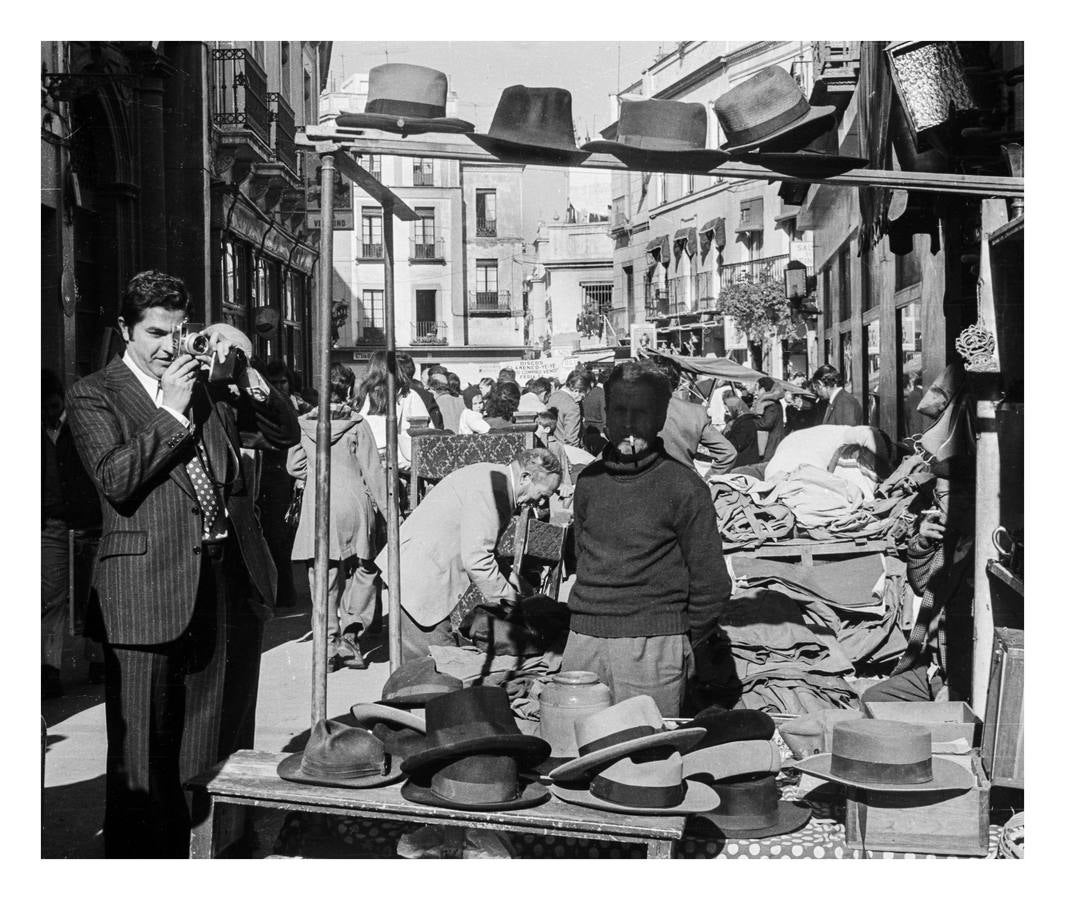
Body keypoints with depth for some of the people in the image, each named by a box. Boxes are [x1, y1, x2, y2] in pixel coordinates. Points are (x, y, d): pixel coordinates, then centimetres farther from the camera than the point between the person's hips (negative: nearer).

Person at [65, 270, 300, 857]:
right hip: (148, 592, -4)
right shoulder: (93, 397, 1)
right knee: (142, 760, 3)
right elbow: (114, 479, -13)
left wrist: (245, 376, -2)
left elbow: (284, 435, 13)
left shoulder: (207, 387, 14)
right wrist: (172, 411, -15)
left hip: (231, 581, 5)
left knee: (223, 744, 13)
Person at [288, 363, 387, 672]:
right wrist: (386, 508, 2)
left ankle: (330, 643, 6)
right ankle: (350, 634, -1)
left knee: (324, 577, 7)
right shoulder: (357, 424, -4)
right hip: (354, 502, -2)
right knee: (363, 571, 11)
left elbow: (294, 467, 7)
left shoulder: (303, 424, 2)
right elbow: (373, 471, -4)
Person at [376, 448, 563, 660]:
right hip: (420, 577, -11)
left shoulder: (491, 477, 12)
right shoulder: (492, 487, -21)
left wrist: (511, 584, 12)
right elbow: (476, 560, -23)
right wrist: (509, 597, -13)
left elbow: (481, 548, 20)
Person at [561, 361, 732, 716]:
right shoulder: (590, 480, 10)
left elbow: (711, 583, -2)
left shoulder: (684, 487, -5)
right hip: (583, 641, 4)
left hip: (652, 647, -4)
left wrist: (681, 639, 5)